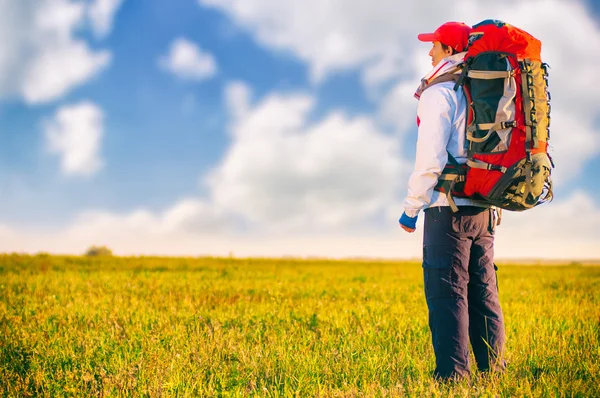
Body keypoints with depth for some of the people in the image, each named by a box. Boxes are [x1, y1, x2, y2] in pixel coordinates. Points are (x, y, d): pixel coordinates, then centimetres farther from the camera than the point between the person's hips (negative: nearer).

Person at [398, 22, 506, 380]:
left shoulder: (440, 91, -8)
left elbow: (430, 159, -15)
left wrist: (411, 208, -8)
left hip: (449, 207, -7)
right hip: (484, 209, 8)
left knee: (447, 293, -5)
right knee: (484, 292, 11)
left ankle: (452, 374, -4)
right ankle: (494, 370, 17)